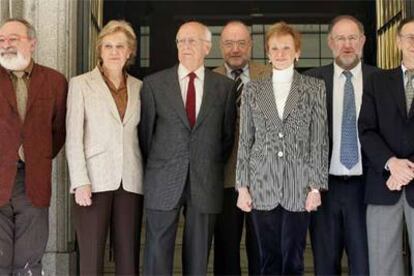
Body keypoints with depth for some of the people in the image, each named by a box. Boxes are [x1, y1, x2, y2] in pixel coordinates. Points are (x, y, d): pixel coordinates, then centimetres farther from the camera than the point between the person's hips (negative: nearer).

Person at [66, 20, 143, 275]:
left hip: (131, 183, 3)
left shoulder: (139, 87, 11)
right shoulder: (81, 84, 3)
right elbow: (74, 137, -2)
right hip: (95, 181, -2)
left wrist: (149, 178, 4)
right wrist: (80, 182, -10)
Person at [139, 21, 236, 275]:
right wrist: (156, 169, 10)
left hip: (206, 185, 1)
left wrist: (214, 171, 11)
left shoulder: (225, 86, 5)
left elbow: (228, 135, 11)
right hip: (163, 183, 0)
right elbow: (146, 132, 7)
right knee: (158, 254, 3)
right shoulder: (154, 83, 2)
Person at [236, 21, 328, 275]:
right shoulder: (253, 90, 8)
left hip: (299, 188, -1)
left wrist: (316, 186, -5)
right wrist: (243, 186, 2)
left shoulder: (315, 87, 4)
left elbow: (319, 140, 1)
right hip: (262, 186, 1)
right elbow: (245, 141, 7)